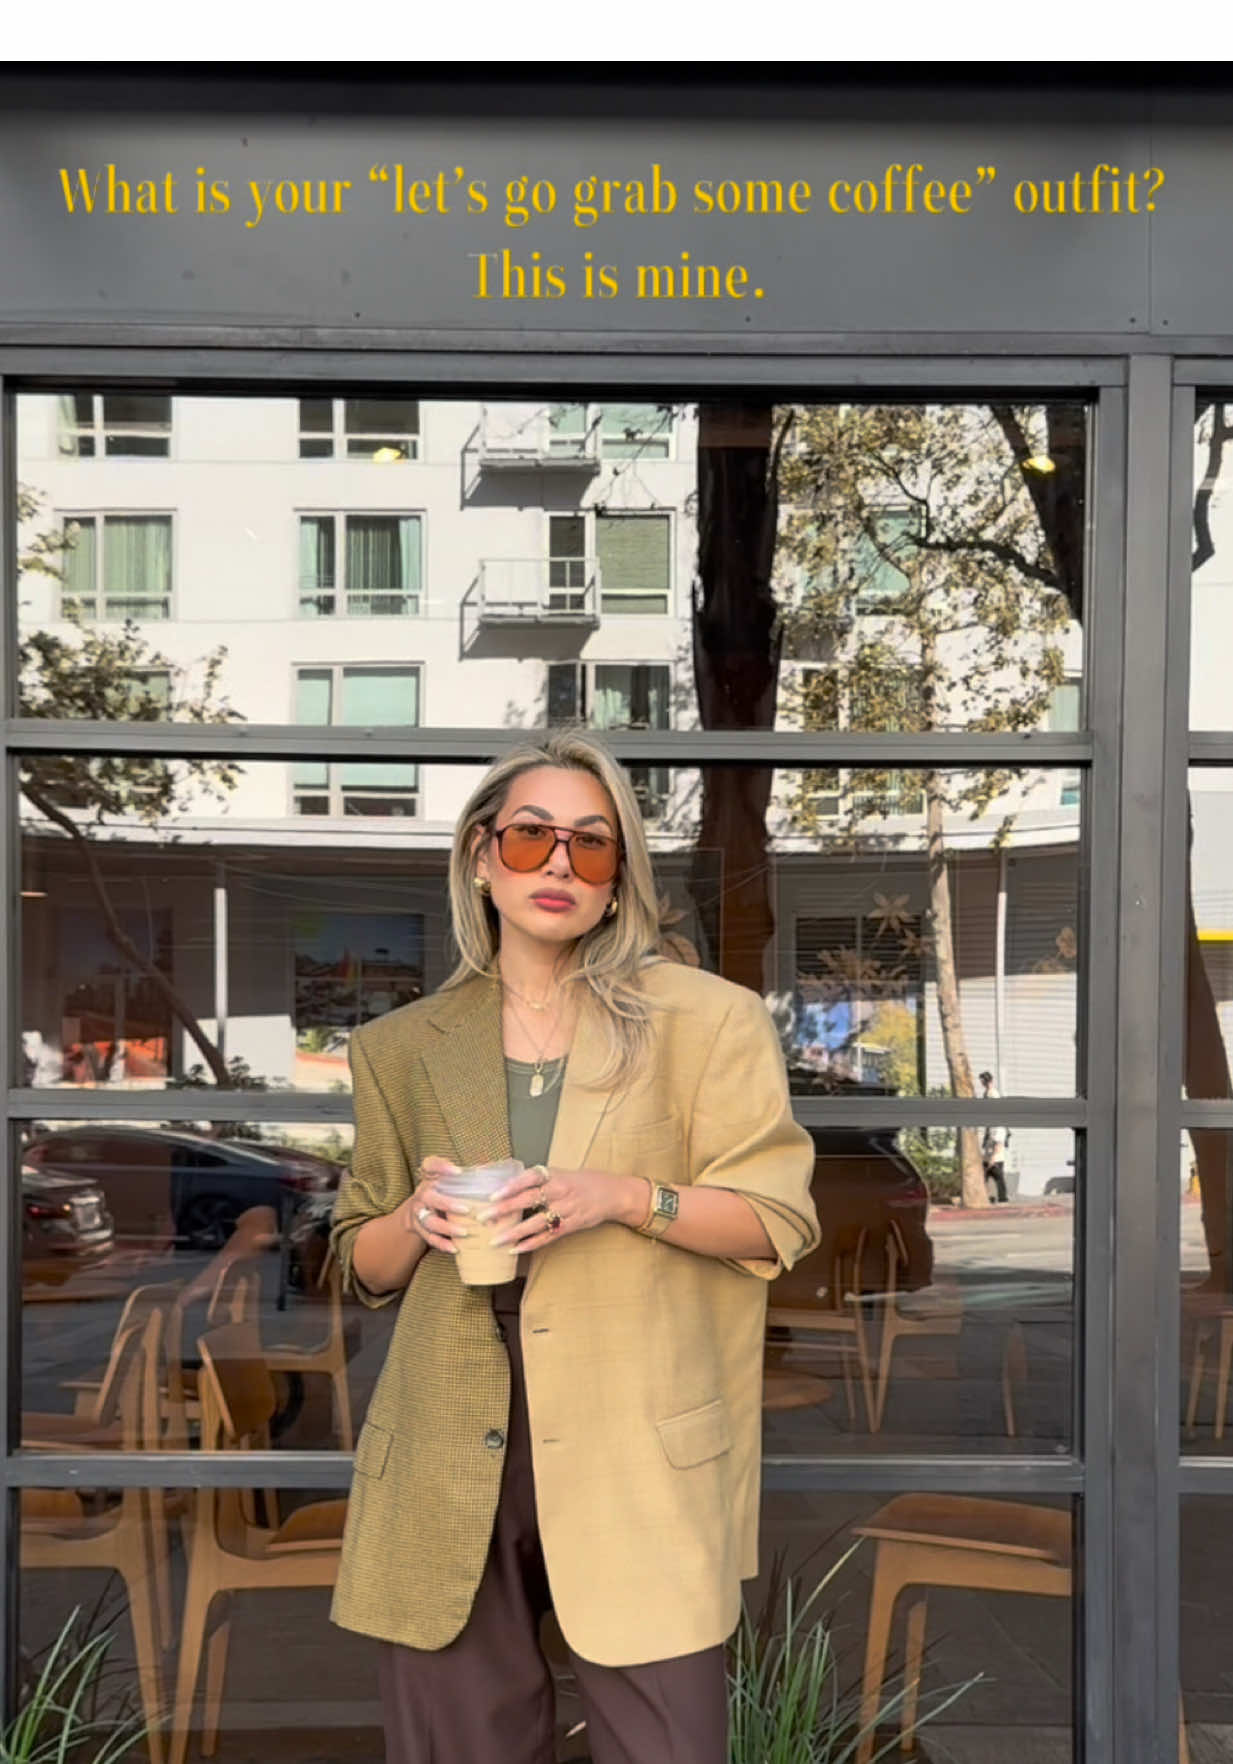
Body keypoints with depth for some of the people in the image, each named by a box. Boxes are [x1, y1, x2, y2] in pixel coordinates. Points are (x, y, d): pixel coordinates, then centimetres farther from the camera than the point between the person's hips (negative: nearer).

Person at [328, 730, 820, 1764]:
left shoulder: (705, 1019, 3)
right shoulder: (404, 1048, 11)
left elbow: (780, 1219, 0)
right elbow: (364, 1267, 16)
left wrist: (626, 1196, -16)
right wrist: (418, 1220, -7)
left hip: (637, 1451, -2)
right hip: (448, 1459, 3)